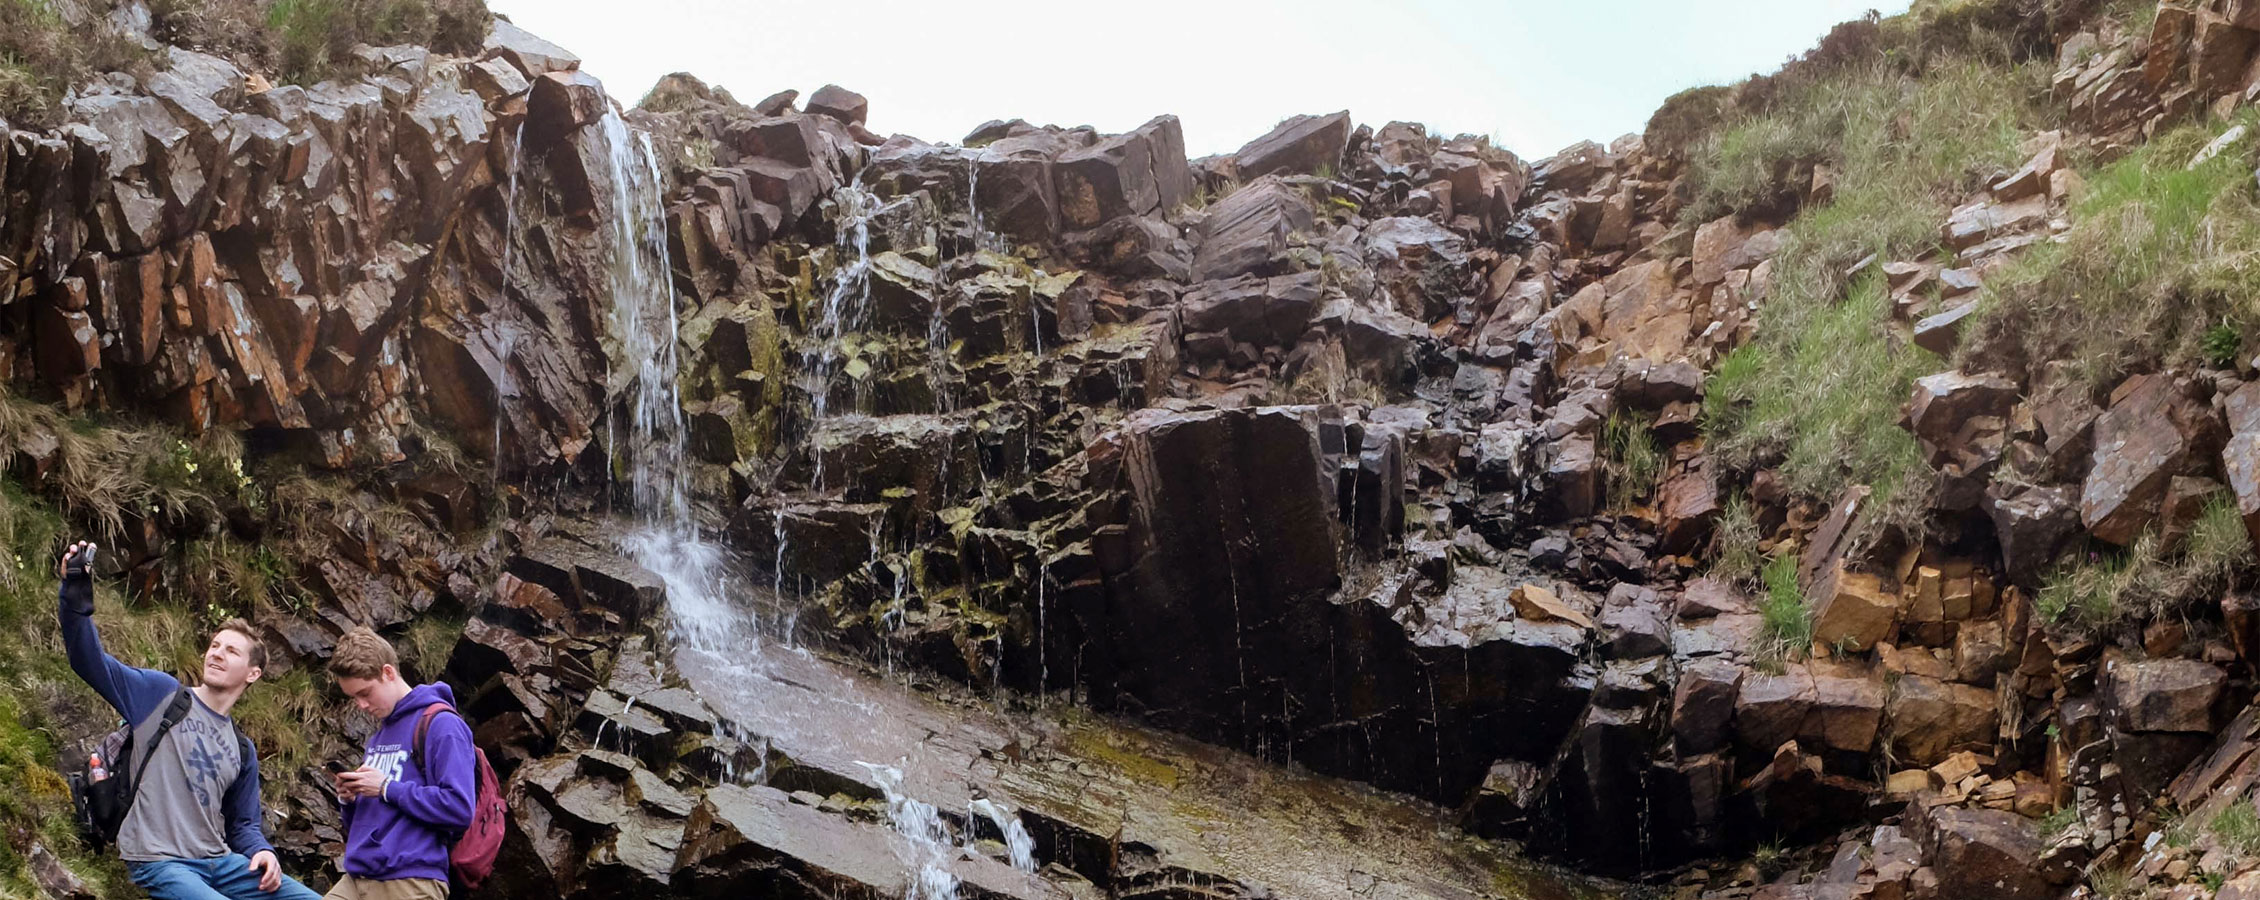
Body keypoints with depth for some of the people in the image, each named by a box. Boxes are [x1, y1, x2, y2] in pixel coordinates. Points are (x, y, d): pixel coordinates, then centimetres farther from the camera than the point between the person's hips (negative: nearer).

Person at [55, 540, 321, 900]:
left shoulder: (242, 749, 16)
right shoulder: (161, 694, 3)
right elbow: (89, 660, -9)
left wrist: (262, 852, -2)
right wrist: (76, 591, -23)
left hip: (220, 862, 6)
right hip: (159, 864, -5)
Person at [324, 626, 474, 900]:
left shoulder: (440, 724, -7)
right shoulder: (377, 736, 20)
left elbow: (459, 809, -18)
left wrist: (387, 788, -14)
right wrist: (350, 799, 3)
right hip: (356, 877, 8)